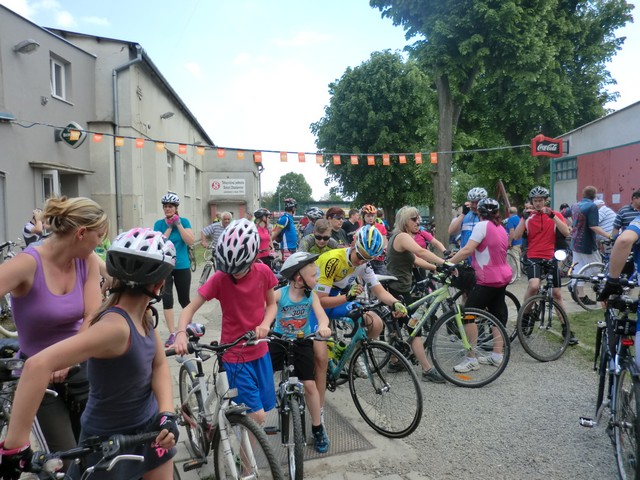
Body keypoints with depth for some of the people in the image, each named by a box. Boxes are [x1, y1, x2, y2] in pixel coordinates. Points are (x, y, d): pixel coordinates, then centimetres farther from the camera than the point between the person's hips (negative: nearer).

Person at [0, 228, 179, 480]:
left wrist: (167, 414, -16)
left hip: (149, 426, 7)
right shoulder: (115, 326, -33)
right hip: (110, 440, -6)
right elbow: (37, 365, -42)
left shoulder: (142, 315, -7)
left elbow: (159, 364, -1)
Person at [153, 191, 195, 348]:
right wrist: (170, 227, -14)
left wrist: (178, 225, -16)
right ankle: (172, 334, -2)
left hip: (182, 266, 0)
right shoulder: (159, 223, -1)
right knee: (167, 298, -9)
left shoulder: (184, 221, -3)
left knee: (184, 299, 9)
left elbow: (190, 241, -14)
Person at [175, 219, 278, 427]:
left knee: (264, 409, 15)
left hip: (260, 351, 4)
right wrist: (181, 333, -32)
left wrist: (265, 324, -17)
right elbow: (191, 308, -13)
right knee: (257, 416, -7)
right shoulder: (220, 279, -17)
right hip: (235, 355, -3)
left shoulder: (263, 272, -9)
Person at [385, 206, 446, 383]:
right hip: (398, 290, -11)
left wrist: (437, 267, 4)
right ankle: (428, 371, -3)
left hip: (395, 289, 11)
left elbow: (416, 260, 13)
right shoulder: (402, 236, -17)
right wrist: (445, 263, -41)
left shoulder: (401, 237, 16)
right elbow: (421, 251, -35)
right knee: (415, 329, -7)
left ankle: (394, 362, 33)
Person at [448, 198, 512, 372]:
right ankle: (497, 355, 23)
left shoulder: (482, 225, -13)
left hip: (488, 280, -10)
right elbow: (493, 252, 14)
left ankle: (471, 359, -5)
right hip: (502, 277, 10)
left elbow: (467, 250, -23)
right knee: (498, 314, 15)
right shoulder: (500, 228, 14)